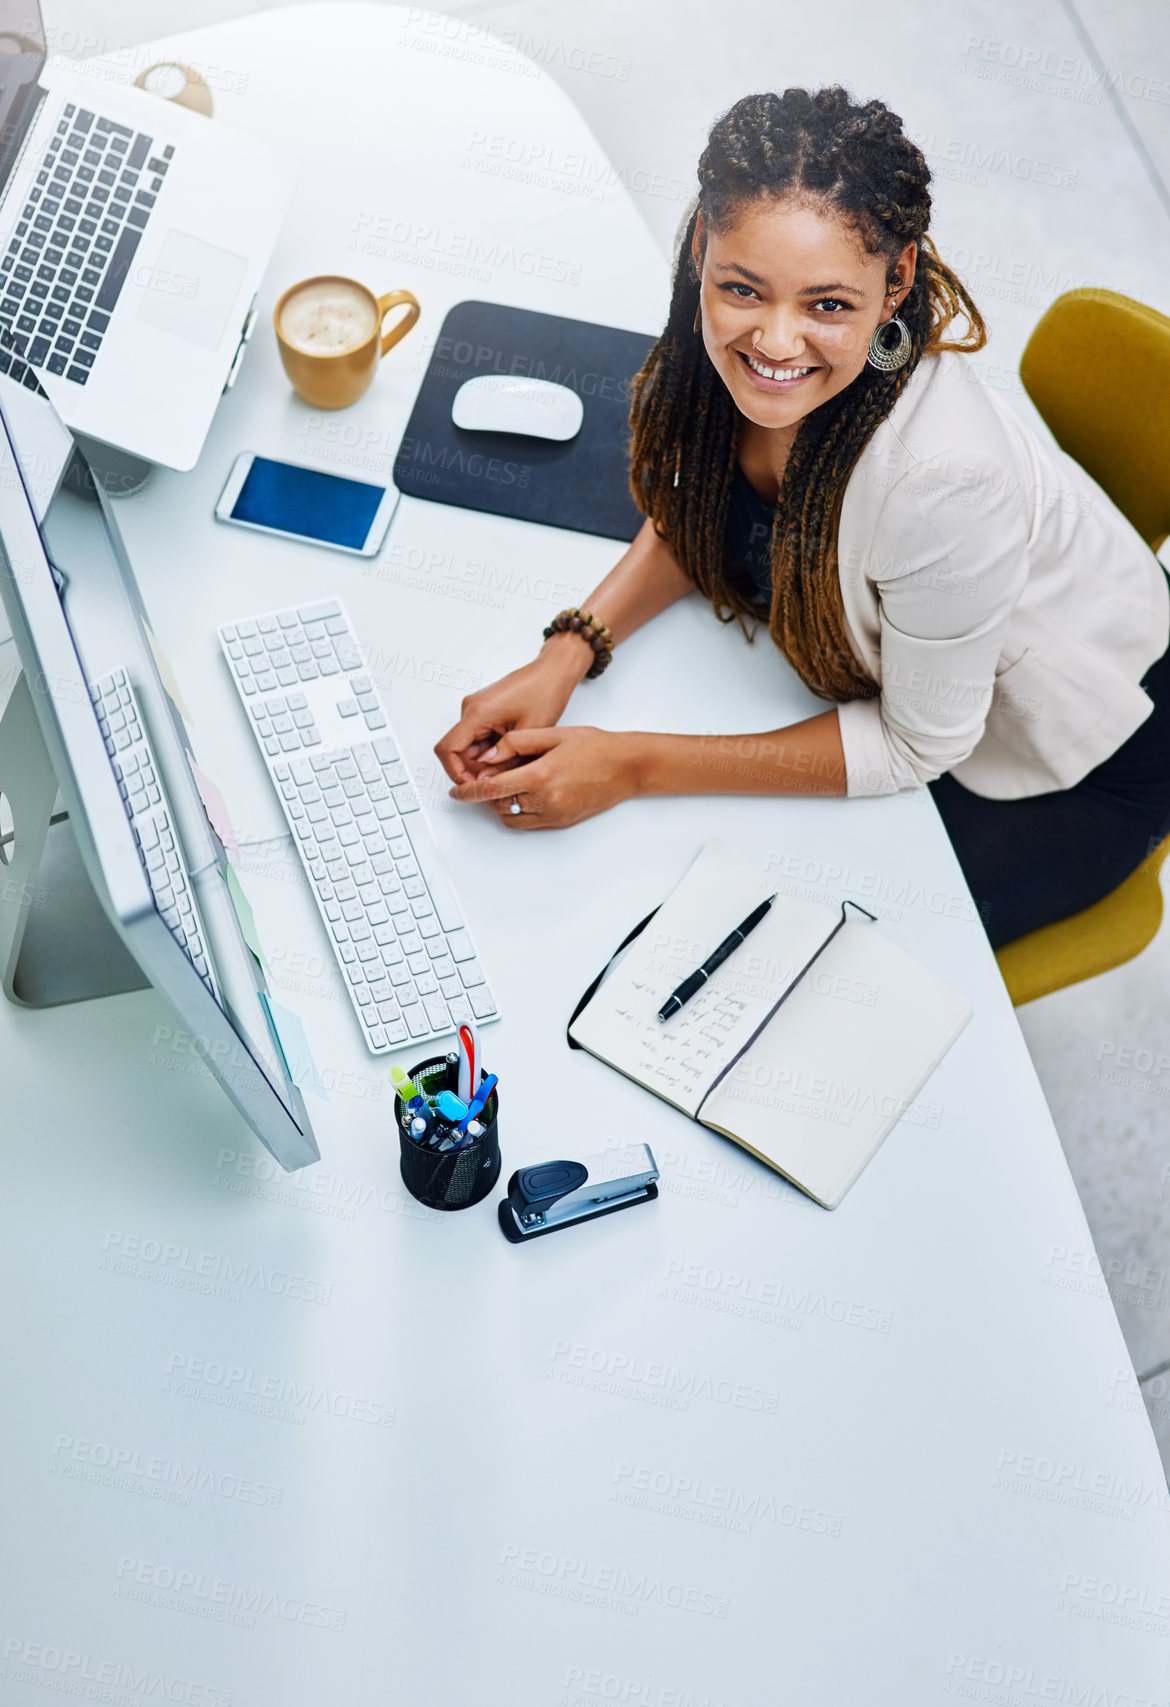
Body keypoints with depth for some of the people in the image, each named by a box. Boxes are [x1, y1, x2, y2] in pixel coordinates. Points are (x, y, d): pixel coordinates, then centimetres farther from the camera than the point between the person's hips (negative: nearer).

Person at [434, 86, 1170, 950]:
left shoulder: (944, 476, -41)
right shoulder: (738, 349, -24)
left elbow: (918, 743, -26)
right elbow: (694, 508, -3)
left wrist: (633, 767, -28)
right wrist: (567, 654, -20)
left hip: (1080, 767, -5)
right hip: (886, 646, 5)